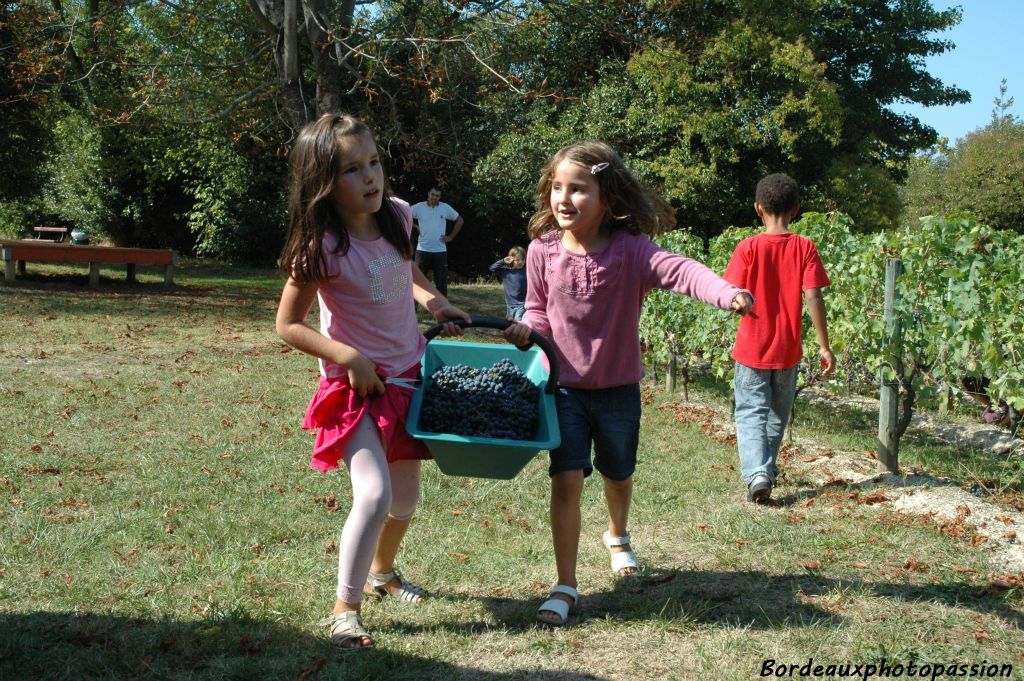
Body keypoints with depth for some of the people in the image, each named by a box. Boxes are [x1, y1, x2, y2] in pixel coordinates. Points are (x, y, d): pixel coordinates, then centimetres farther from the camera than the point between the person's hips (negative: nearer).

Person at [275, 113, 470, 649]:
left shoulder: (397, 216, -5)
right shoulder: (321, 246, -22)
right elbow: (288, 325, -15)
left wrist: (432, 300, 1)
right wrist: (350, 357, -23)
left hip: (408, 372, 6)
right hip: (354, 383, -6)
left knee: (405, 495, 18)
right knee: (374, 494, -21)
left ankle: (382, 570, 45)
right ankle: (345, 609, -3)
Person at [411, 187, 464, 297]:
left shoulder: (445, 208, 1)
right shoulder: (419, 207, -2)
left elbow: (459, 220, 12)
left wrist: (451, 237, 6)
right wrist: (416, 228, 0)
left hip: (440, 251, 1)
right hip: (423, 250, -1)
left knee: (441, 282, 5)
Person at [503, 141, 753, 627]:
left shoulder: (629, 249, -17)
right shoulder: (543, 250, -9)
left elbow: (678, 270, -32)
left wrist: (727, 294, -50)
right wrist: (526, 330, -18)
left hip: (618, 388, 0)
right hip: (565, 387, 0)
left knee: (618, 475, 21)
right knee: (566, 480, -10)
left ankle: (617, 537, 54)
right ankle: (565, 586, 2)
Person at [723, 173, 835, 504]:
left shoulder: (749, 247, -10)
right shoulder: (805, 247, -6)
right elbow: (813, 297, -10)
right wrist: (824, 346, -6)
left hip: (752, 349, -2)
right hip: (787, 351, 2)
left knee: (751, 413, 3)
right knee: (777, 415, 18)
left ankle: (756, 474, -16)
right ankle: (767, 471, 29)